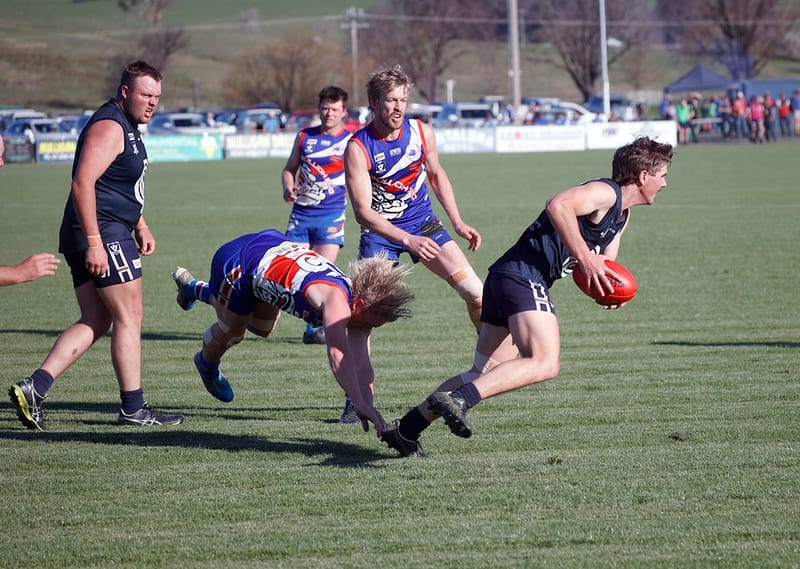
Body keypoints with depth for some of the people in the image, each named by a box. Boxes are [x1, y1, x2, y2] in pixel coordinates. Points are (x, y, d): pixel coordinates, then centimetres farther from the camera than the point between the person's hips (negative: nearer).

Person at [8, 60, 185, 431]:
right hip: (102, 235, -10)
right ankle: (133, 408, 0)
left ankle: (33, 387, 0)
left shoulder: (128, 128, 20)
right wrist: (94, 243, -26)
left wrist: (140, 226, 25)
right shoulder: (108, 127, -14)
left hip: (95, 237, 10)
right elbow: (83, 184, -23)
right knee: (129, 317, -4)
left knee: (95, 322, 8)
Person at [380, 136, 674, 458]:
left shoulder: (622, 214, 24)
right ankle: (457, 399, -35)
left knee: (484, 375, 11)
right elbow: (558, 205, -26)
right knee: (545, 364, -24)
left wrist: (608, 292, 8)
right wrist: (584, 256, -23)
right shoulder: (605, 193, -8)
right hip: (525, 277, -11)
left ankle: (406, 428, 10)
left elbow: (603, 265, 31)